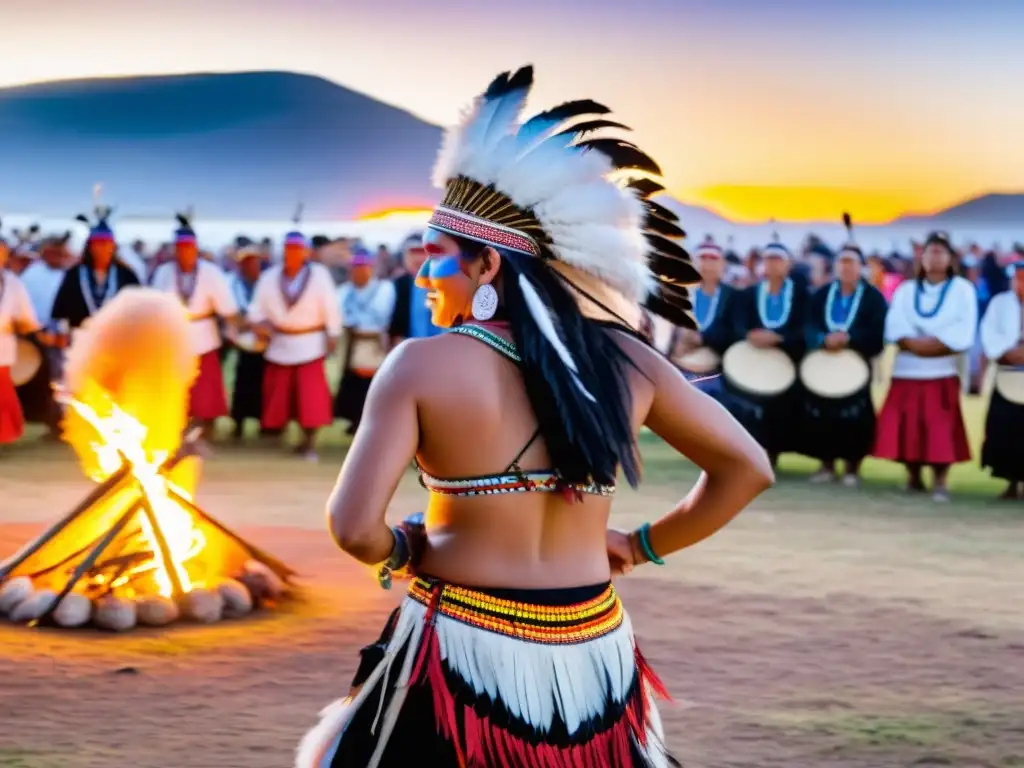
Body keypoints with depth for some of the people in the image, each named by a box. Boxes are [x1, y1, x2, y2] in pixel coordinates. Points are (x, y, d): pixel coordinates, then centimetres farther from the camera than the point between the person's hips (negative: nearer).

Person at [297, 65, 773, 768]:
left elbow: (354, 527, -19)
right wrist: (646, 545, 15)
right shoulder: (623, 359, 1)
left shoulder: (423, 363, -11)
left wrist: (401, 552, 2)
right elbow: (748, 468, 9)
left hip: (465, 657, -4)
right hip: (594, 662, 4)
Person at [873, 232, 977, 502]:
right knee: (907, 426, 0)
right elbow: (895, 330, -1)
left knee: (940, 429, -9)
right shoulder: (905, 290, 13)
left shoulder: (963, 289, 4)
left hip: (942, 374, -3)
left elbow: (964, 335, -7)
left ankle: (941, 481, -4)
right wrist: (915, 344, -17)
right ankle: (913, 477, 14)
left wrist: (932, 344, -13)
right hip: (906, 372, 3)